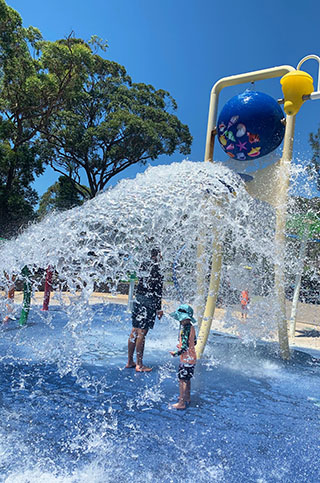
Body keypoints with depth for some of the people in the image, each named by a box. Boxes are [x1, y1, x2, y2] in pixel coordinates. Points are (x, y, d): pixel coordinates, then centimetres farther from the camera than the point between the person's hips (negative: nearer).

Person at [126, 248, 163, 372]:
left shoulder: (144, 265, 9)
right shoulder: (157, 268, -12)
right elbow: (158, 291, -14)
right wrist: (159, 308, -11)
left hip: (138, 299, 8)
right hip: (149, 302, -7)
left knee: (135, 331, 12)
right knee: (142, 333, -3)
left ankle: (130, 361, 22)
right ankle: (139, 365, 6)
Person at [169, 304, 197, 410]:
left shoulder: (185, 329, -23)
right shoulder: (191, 327, 5)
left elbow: (185, 346, -25)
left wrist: (176, 353, -13)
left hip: (186, 359, -10)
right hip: (191, 358, 10)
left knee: (182, 380, -2)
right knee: (187, 379, 21)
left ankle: (181, 403, 4)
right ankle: (187, 398, 35)